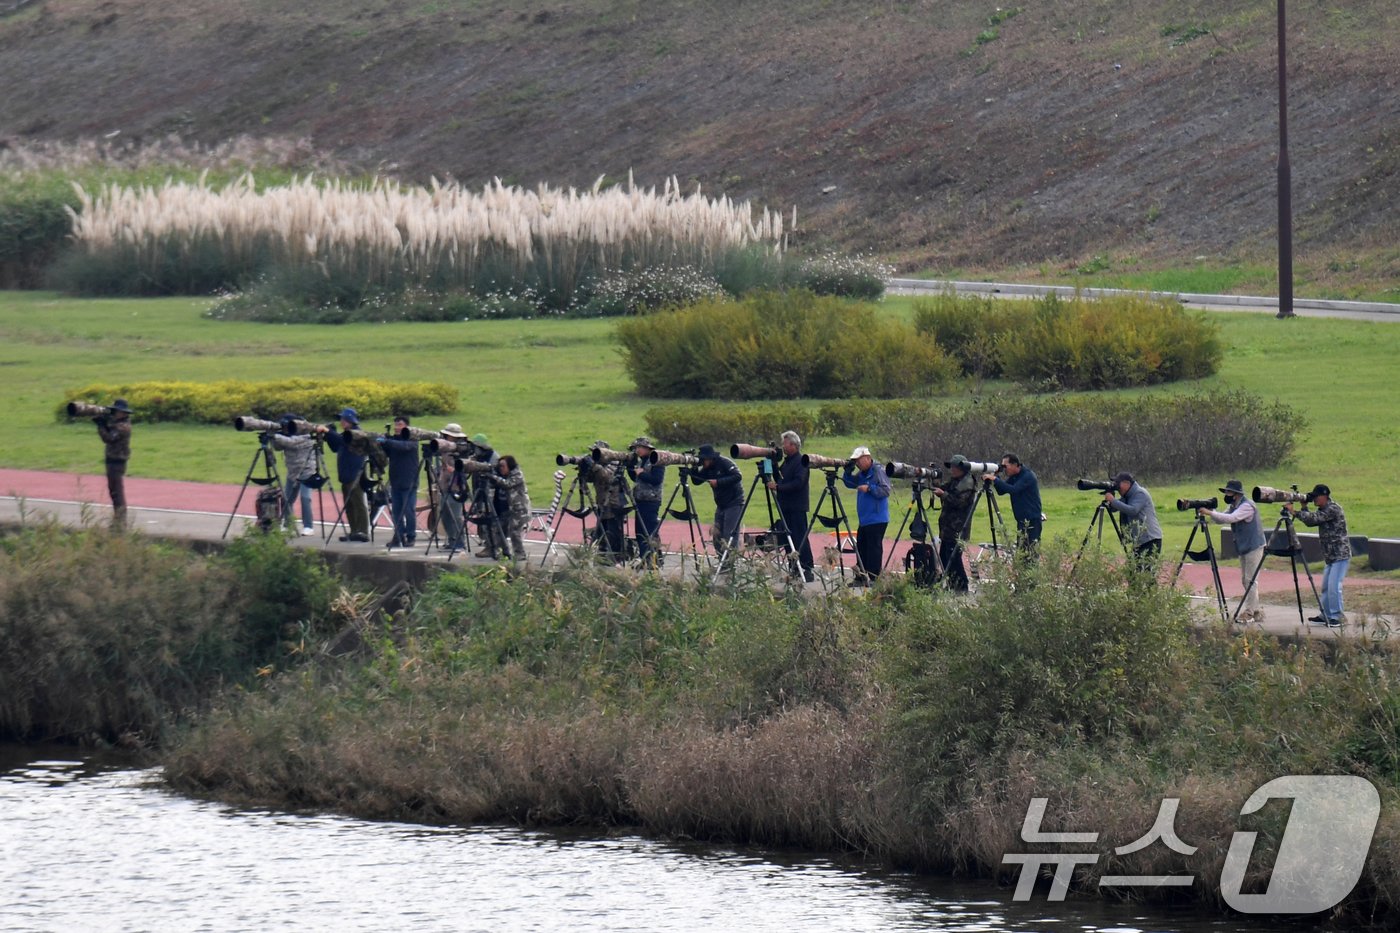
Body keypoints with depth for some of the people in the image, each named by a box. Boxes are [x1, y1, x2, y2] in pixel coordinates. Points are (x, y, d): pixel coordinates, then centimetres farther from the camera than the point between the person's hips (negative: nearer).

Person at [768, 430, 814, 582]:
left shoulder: (801, 461, -11)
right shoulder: (787, 461, 16)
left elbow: (798, 483, -20)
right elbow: (780, 480, 18)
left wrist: (778, 487, -21)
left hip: (797, 507, -9)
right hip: (786, 506, 9)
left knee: (799, 539, -10)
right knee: (787, 540, 8)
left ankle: (807, 571, -10)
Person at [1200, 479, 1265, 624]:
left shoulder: (1247, 506, -18)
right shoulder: (1234, 506, 11)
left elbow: (1231, 518, -31)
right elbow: (1220, 520, 8)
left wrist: (1210, 513, -31)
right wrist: (1211, 512, -12)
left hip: (1254, 547, -10)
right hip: (1244, 548, 10)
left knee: (1251, 580, -10)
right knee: (1245, 580, 11)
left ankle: (1248, 613, -10)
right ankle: (1256, 612, 16)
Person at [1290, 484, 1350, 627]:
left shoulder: (1333, 509, -16)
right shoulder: (1323, 510, 14)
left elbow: (1314, 518, -23)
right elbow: (1310, 522, 12)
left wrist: (1294, 511, -18)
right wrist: (1304, 507, 2)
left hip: (1340, 555, -10)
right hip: (1330, 556, 10)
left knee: (1334, 586, -13)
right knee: (1326, 587, 12)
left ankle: (1337, 618, -9)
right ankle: (1325, 616, 20)